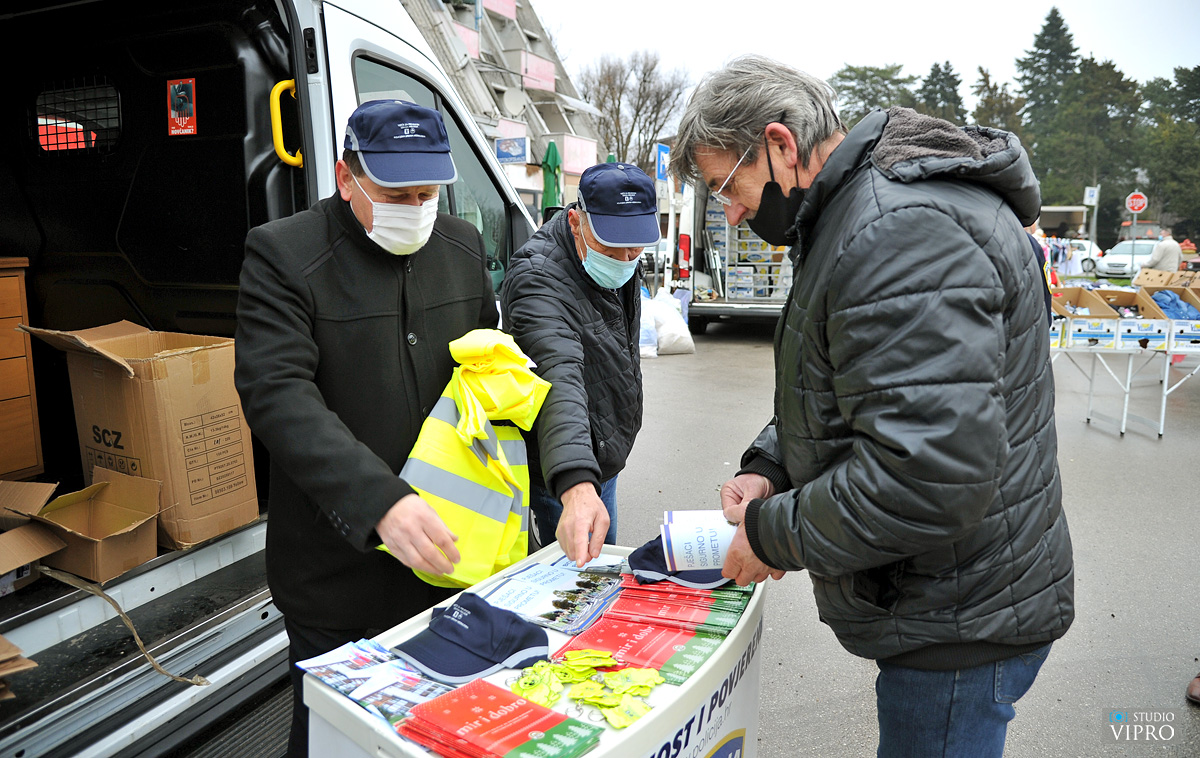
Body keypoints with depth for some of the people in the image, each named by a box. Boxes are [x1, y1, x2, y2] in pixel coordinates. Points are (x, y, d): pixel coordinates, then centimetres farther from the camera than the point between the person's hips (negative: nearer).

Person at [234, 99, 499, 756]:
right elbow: (278, 394, -23)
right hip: (338, 570, -4)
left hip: (446, 555, 5)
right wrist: (381, 502, -34)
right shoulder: (282, 254, -12)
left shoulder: (463, 246, 6)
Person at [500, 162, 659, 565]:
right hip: (563, 482, -8)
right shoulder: (540, 281, -31)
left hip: (601, 461, 8)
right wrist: (577, 487, -58)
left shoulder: (622, 264, -1)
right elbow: (558, 380, -47)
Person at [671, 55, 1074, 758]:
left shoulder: (903, 232, -26)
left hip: (964, 621, -10)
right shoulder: (847, 216, 10)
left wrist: (773, 534, -19)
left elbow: (928, 473, -33)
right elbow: (848, 389, 20)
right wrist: (770, 467, 3)